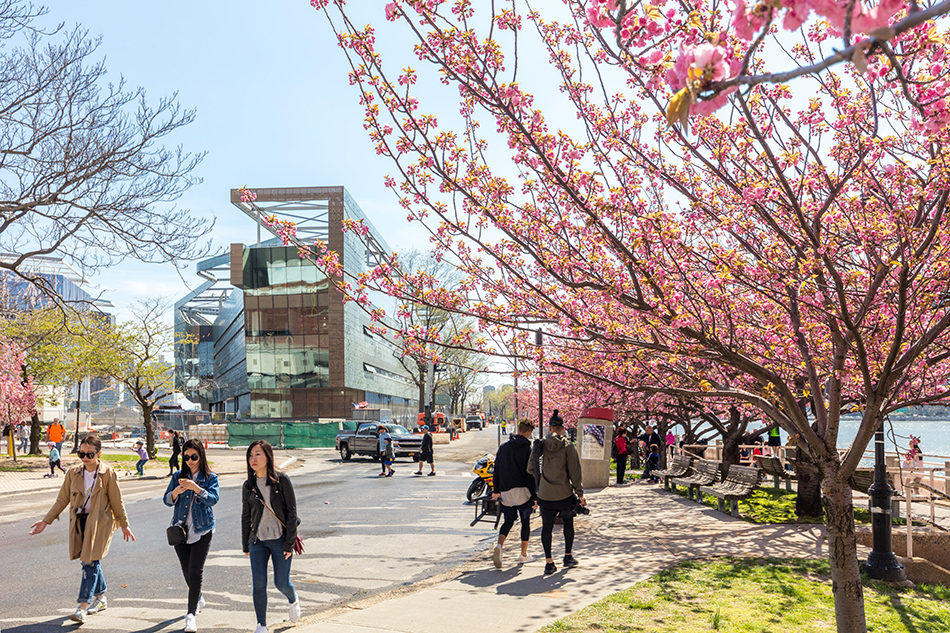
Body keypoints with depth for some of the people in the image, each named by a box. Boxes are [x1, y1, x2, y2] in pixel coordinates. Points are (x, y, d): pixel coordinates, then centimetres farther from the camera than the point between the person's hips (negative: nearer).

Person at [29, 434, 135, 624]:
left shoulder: (108, 474, -8)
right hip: (79, 521, 4)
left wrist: (124, 525, 5)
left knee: (90, 562, -10)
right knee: (92, 561, 12)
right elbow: (62, 500, 10)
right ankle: (100, 598, 29)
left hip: (99, 522, -4)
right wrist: (46, 521, 5)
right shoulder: (73, 473, 2)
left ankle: (83, 606, -7)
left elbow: (117, 502, -1)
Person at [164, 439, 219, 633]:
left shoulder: (210, 478, -2)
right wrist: (177, 491, -23)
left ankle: (191, 614, -6)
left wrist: (196, 488, -32)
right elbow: (167, 500, -2)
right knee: (187, 570, 12)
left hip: (202, 529, -3)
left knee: (195, 570, -11)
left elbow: (213, 499, -17)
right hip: (180, 528, 3)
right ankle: (198, 599, 39)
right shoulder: (178, 476, 6)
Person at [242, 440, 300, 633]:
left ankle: (293, 600, 37)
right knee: (258, 585, -1)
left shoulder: (282, 481, -9)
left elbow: (292, 512, -8)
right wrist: (245, 545, 13)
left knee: (281, 583, 3)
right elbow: (246, 516, 12)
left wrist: (290, 543, -11)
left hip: (280, 539, -3)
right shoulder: (248, 486, 3)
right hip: (258, 541, 3)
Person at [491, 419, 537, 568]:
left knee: (508, 521, 14)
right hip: (522, 491, -4)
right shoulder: (527, 450, -8)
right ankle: (524, 555, 16)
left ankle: (499, 545, -11)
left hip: (505, 493, 4)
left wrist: (496, 490, 18)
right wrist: (534, 497, -7)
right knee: (525, 522, 12)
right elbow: (531, 475, -11)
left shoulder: (503, 447, 7)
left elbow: (497, 471, 11)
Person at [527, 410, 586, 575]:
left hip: (545, 495, 1)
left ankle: (549, 562, 6)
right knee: (568, 522, 20)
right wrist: (580, 494, -2)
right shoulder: (567, 446, -8)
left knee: (547, 527, 9)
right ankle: (568, 557, 25)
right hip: (564, 495, -1)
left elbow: (530, 468, 7)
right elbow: (574, 472, -8)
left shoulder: (539, 445, 0)